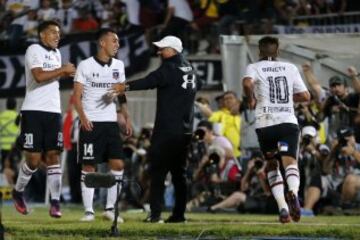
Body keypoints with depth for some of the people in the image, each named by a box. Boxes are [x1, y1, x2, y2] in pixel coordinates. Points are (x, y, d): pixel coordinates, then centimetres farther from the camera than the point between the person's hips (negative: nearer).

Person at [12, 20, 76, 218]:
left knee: (53, 157, -1)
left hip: (53, 111, 6)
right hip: (34, 111, -6)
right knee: (34, 159, -5)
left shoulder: (56, 54, 17)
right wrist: (62, 70, -11)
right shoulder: (34, 50, -7)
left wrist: (65, 74, 10)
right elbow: (39, 76, -20)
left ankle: (55, 203, -2)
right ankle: (18, 192, 19)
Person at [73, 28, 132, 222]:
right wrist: (82, 117, -19)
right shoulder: (85, 66, -5)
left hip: (111, 122, 5)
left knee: (118, 164, -3)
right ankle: (88, 210, 1)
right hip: (91, 123, -4)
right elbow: (77, 95, -5)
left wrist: (127, 118, 12)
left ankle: (110, 208, 5)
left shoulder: (118, 66, 10)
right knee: (88, 167, -3)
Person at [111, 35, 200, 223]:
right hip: (185, 130, 8)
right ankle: (179, 214, 11)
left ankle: (155, 213, -13)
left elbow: (150, 81, -28)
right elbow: (196, 87, 31)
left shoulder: (170, 69, -12)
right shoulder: (190, 70, 14)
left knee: (158, 170, -7)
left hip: (167, 129, -8)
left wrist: (127, 87, -39)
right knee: (178, 172, 13)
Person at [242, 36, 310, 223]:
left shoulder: (254, 68, 6)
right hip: (288, 122, 0)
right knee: (290, 161, -11)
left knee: (272, 164, 18)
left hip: (265, 123, 0)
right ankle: (293, 192, -44)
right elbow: (305, 96, 14)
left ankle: (283, 208, 7)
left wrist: (251, 100, 0)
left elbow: (247, 83, -17)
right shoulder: (290, 68, 13)